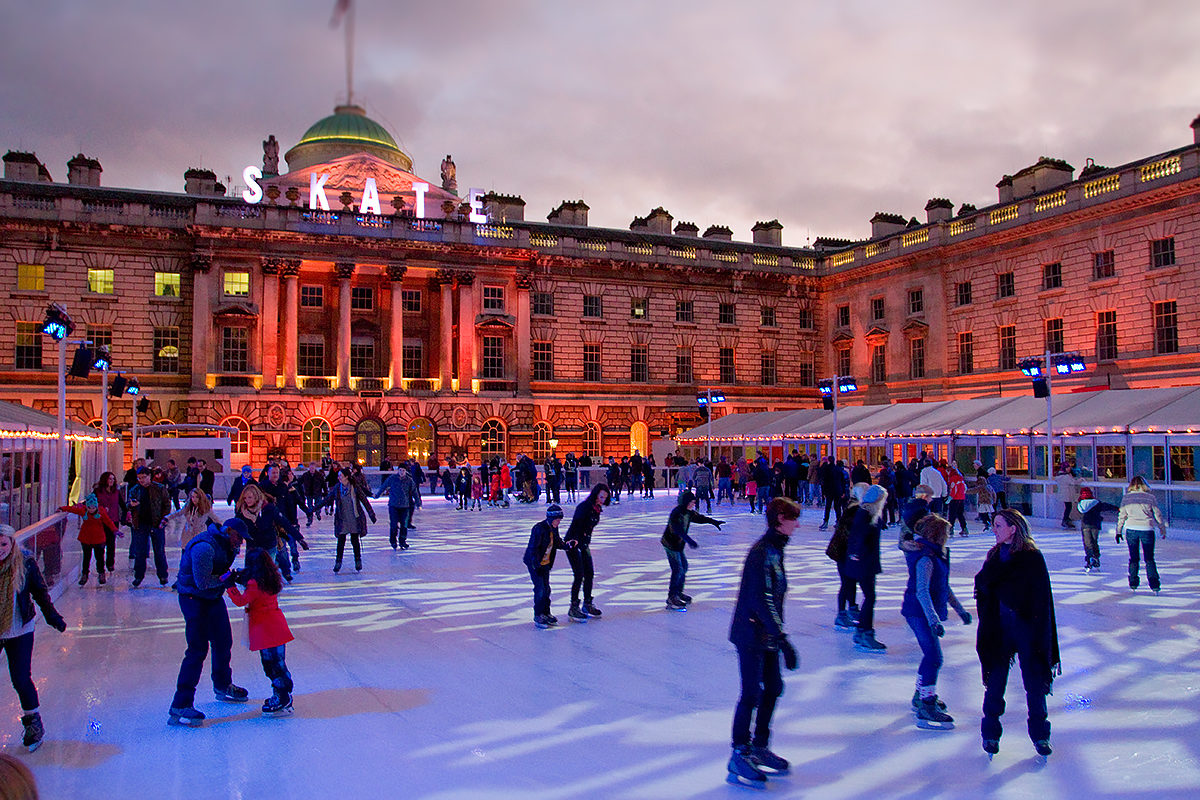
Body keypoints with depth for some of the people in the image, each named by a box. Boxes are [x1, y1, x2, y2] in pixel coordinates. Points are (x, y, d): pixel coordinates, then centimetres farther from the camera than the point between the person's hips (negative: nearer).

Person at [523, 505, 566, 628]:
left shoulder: (553, 528, 2)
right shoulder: (539, 528, -22)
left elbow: (557, 543, 10)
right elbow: (533, 548, -22)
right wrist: (537, 565, -23)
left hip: (546, 563, 8)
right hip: (534, 563, -8)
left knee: (546, 588, 10)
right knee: (540, 589, -8)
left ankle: (546, 613, 22)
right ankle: (538, 616, 2)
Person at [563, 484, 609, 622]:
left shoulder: (597, 508, 6)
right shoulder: (584, 507, -21)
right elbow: (576, 523, -33)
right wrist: (574, 539, -45)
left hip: (584, 544, 8)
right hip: (572, 544, -8)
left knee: (590, 574, 9)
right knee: (579, 575, -10)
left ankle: (587, 604, 23)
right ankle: (573, 608, 0)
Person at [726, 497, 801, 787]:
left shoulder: (775, 548, 8)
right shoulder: (762, 552, -23)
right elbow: (761, 600, -27)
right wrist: (783, 640, -28)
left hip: (766, 634, 10)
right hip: (751, 634, -10)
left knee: (773, 687, 16)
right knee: (752, 693, -1)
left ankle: (759, 746, 30)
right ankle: (739, 755, 13)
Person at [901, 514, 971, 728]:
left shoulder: (937, 555, 12)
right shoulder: (925, 559, -21)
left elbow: (944, 586, 24)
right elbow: (922, 592, -28)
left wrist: (960, 609, 28)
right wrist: (934, 621, -34)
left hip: (927, 613, 10)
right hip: (919, 613, -10)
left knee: (931, 655, 19)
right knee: (934, 658, -13)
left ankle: (921, 695, 33)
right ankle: (926, 706, -9)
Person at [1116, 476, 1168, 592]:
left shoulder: (1126, 498, 2)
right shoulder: (1150, 497, -2)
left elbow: (1122, 515, 5)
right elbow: (1158, 515, 4)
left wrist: (1119, 531, 12)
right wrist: (1163, 530, 16)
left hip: (1131, 529, 1)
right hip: (1147, 529, -1)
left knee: (1133, 557, 12)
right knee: (1149, 558, 7)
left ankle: (1133, 582, 12)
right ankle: (1154, 584, -2)